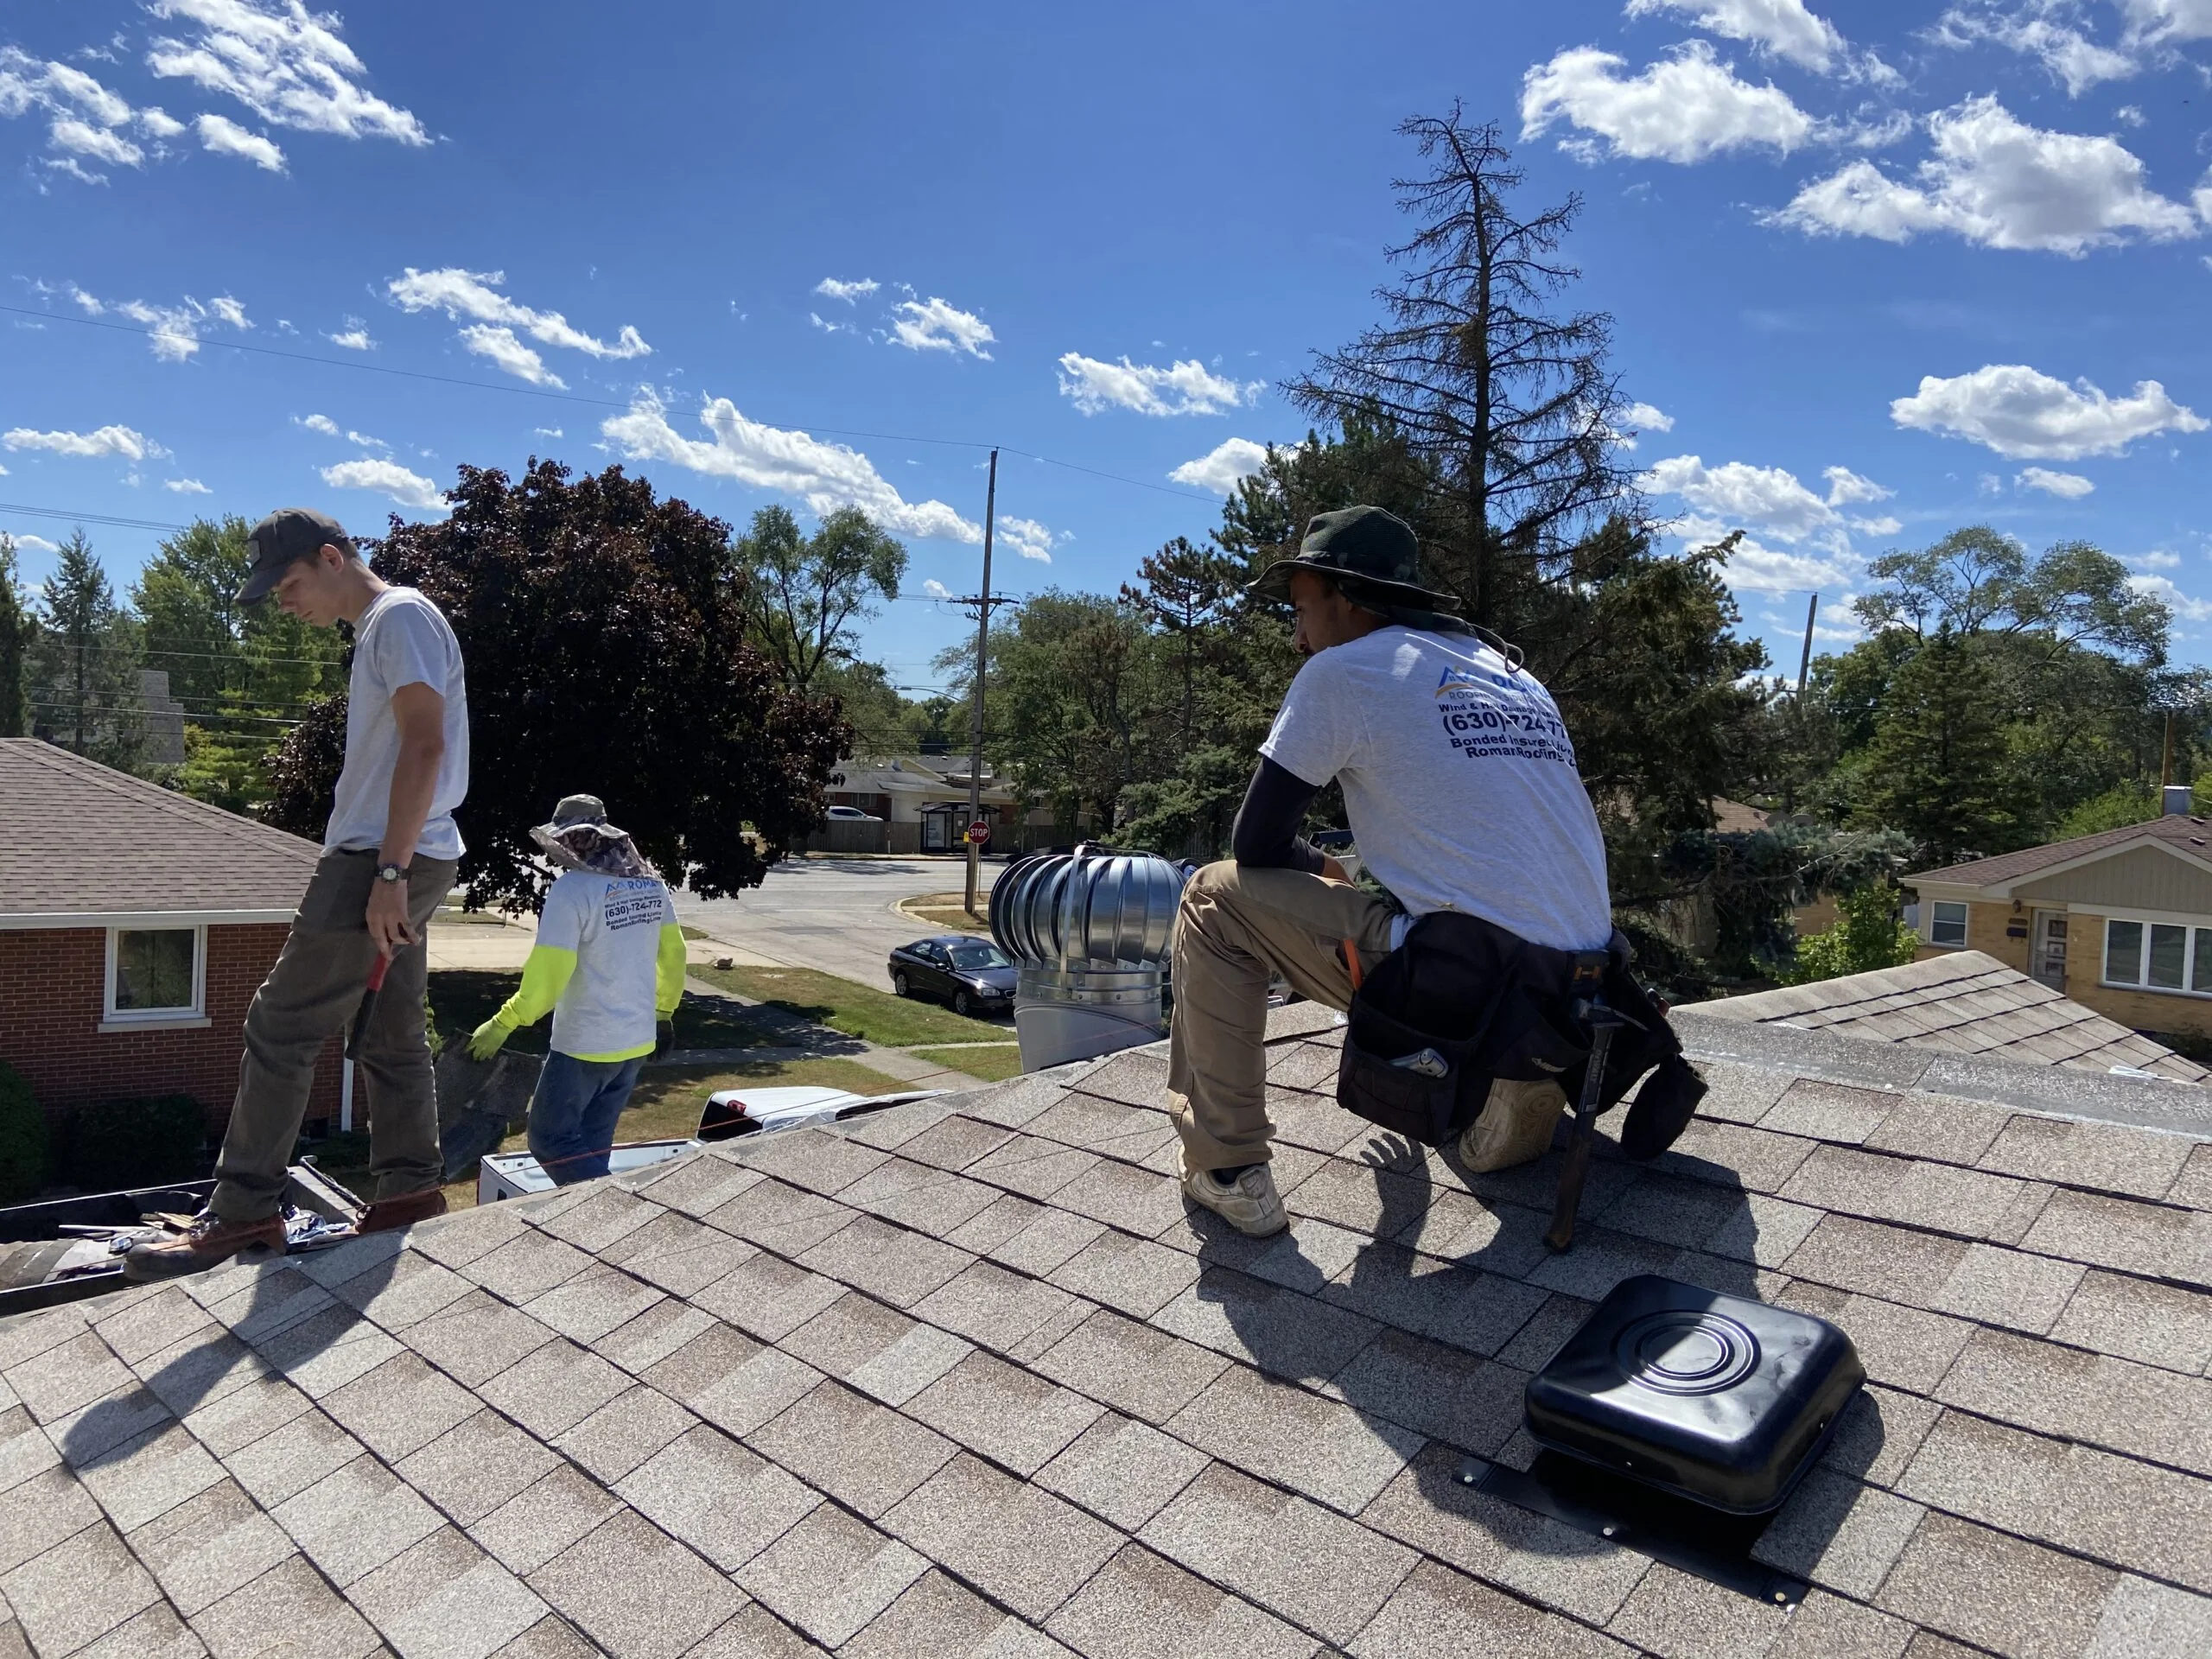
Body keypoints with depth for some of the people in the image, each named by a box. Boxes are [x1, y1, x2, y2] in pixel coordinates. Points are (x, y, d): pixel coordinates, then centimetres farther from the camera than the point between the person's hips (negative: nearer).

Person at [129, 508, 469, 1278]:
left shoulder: (401, 617, -10)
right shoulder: (381, 629, 22)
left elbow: (425, 746, -20)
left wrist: (388, 872, -23)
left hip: (383, 861, -10)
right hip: (393, 864, 10)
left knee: (280, 1026, -7)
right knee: (393, 1036, 12)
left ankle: (243, 1210, -2)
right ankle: (409, 1190, 17)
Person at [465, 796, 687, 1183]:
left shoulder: (572, 889, -17)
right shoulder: (650, 882, 3)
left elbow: (547, 974, -22)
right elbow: (672, 953, 13)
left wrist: (502, 1025, -13)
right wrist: (664, 1011, 26)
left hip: (586, 1046, -7)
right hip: (637, 1041, 7)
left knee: (550, 1138, 4)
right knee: (592, 1146, 16)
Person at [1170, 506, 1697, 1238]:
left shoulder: (1343, 669, -1)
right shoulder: (1515, 674, 20)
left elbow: (1258, 844, 2)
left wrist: (1319, 869, 23)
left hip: (1469, 983, -8)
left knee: (1216, 899, 6)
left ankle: (1226, 1171, 6)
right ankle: (1513, 1078, 19)